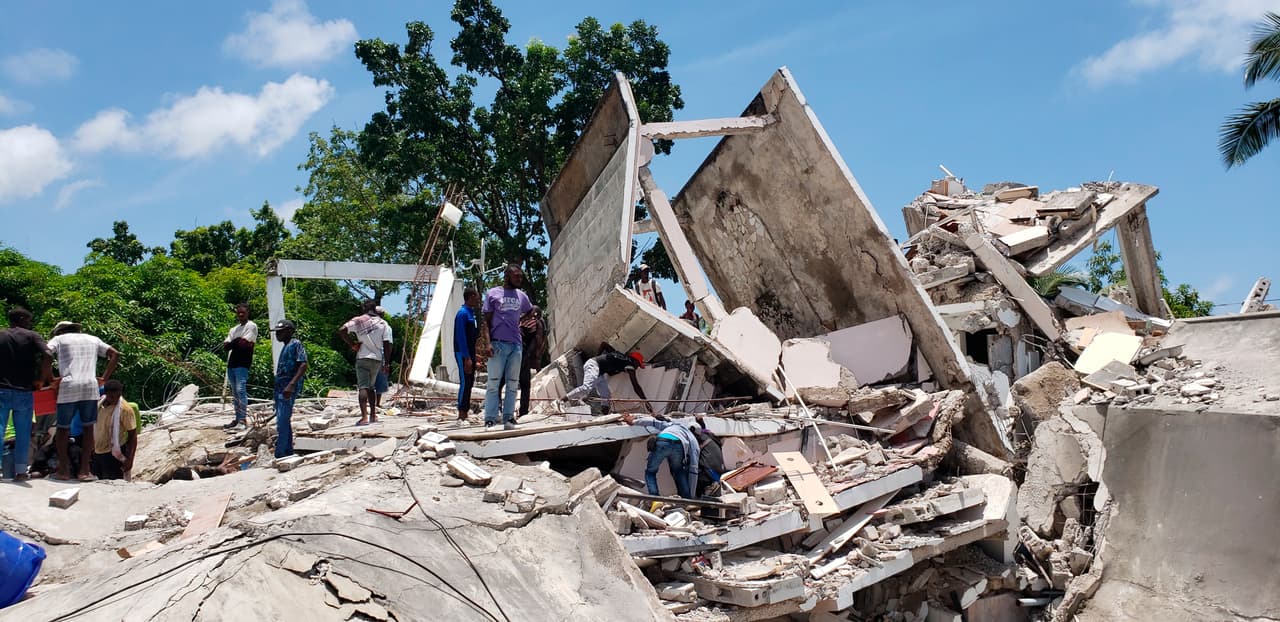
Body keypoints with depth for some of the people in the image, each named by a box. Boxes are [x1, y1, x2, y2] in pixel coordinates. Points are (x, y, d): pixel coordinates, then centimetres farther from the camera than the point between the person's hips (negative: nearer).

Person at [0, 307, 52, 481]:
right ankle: (20, 471, 7)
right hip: (24, 392, -2)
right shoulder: (32, 336, 0)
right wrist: (44, 377, -4)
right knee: (23, 433, 5)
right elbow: (46, 354, -17)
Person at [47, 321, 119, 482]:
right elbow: (115, 354, 17)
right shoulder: (93, 339, 23)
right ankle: (85, 471, 4)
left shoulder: (59, 339, 15)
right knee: (88, 427, 7)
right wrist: (105, 378, 15)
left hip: (68, 386, -2)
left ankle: (63, 470, 9)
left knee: (63, 428, 11)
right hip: (90, 385, 2)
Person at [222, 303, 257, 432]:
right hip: (231, 363, 8)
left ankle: (242, 421, -18)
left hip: (242, 364, -8)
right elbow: (225, 346, 9)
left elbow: (243, 344, -14)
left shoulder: (251, 326, -1)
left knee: (241, 390, -15)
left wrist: (232, 344, 2)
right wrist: (236, 343, -10)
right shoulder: (234, 329, 22)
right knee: (235, 392, 10)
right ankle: (237, 419, 16)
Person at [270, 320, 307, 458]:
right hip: (280, 388, 10)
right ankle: (288, 451, 21)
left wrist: (291, 385, -28)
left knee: (282, 422, -14)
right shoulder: (285, 347, 21)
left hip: (288, 389, -10)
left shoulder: (296, 344, -7)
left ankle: (280, 455, -15)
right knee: (284, 421, 13)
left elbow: (303, 366, -19)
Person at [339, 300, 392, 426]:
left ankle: (364, 417, -20)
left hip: (362, 358, -3)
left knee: (363, 387, -8)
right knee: (371, 387, 18)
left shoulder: (358, 320, -1)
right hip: (377, 359, 3)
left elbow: (341, 330, -14)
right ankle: (373, 415, 20)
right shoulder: (383, 324, 4)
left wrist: (352, 344, -4)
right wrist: (387, 363, 6)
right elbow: (387, 344, 0)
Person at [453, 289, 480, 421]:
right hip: (463, 354, -9)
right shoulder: (462, 313, -13)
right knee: (465, 382, -9)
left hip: (470, 353, 9)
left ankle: (466, 411, 15)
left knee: (469, 382, 10)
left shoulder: (471, 313, 16)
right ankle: (462, 414, -8)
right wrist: (467, 358, -22)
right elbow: (461, 337, -19)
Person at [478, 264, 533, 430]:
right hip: (498, 344, -4)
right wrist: (487, 343, -13)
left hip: (516, 345, 4)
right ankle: (490, 420, -4)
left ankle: (508, 419, 9)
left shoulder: (522, 296, 13)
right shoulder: (492, 294, 2)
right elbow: (486, 322, -1)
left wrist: (518, 319, 15)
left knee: (512, 384, 5)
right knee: (494, 383, -5)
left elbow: (532, 311, 33)